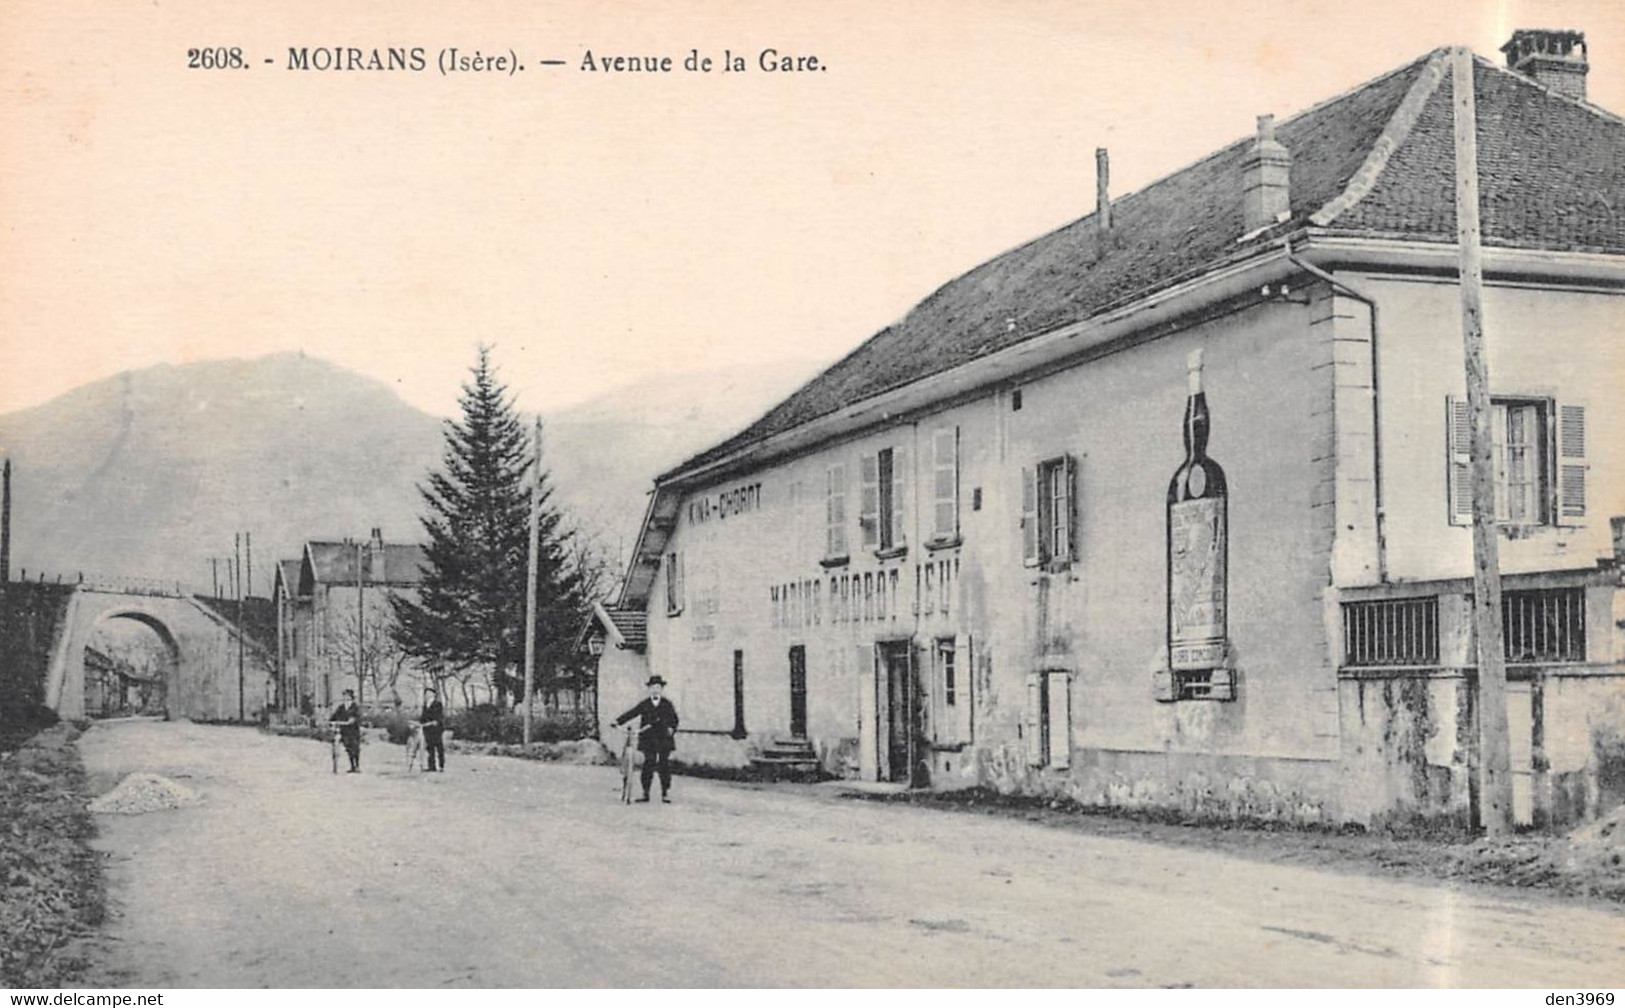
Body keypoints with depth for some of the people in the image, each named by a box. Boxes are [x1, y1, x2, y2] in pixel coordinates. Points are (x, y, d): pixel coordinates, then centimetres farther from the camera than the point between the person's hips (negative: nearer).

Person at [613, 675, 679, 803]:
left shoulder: (667, 704, 9)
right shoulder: (644, 704, 9)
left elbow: (674, 719, 8)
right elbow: (631, 713, 1)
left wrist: (672, 728, -12)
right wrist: (618, 721, -11)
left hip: (664, 740, 0)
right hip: (648, 739, 0)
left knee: (664, 766, -1)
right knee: (648, 766, -2)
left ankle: (666, 794, 4)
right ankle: (645, 793, 5)